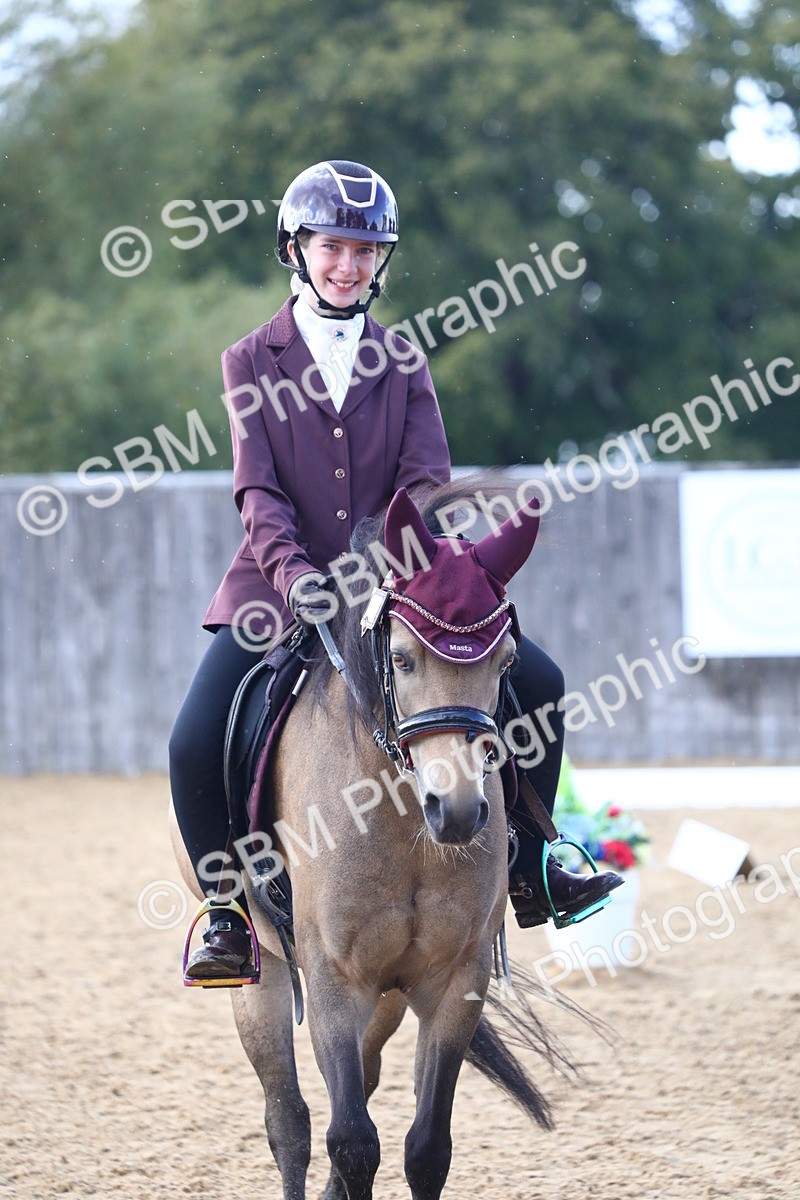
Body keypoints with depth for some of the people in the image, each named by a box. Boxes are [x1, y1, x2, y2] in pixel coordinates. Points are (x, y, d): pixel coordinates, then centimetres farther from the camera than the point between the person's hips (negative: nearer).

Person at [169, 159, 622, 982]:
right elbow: (258, 489, -8)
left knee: (537, 682, -11)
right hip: (277, 589, -2)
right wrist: (293, 573, -26)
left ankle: (527, 872, 6)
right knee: (197, 743, -22)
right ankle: (227, 911, 1)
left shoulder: (401, 363, 9)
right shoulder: (251, 361, 3)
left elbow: (427, 477, -3)